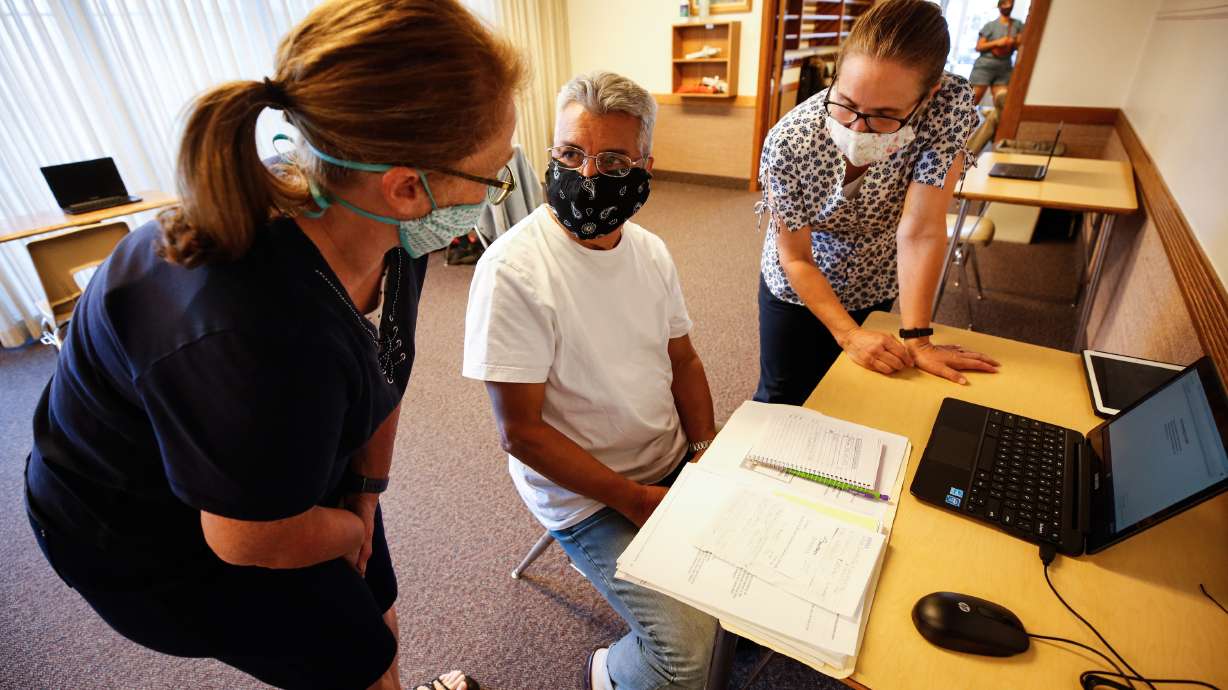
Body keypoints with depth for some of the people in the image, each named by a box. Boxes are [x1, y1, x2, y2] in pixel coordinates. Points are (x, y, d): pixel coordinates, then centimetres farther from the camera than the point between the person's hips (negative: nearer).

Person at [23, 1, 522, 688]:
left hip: (287, 470, 6)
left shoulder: (392, 232, -20)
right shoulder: (263, 342, -44)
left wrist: (366, 492, 0)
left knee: (376, 625, 23)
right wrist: (351, 527, -7)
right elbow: (254, 539, -27)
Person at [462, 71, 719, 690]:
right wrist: (634, 499, -18)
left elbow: (683, 360, 9)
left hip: (674, 463, 7)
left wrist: (707, 451, -5)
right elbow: (522, 432, -20)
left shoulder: (650, 250, 0)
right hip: (585, 495, -6)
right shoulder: (512, 269, -22)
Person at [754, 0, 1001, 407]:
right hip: (796, 286, -1)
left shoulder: (950, 106, -26)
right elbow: (796, 259, -21)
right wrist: (849, 334, -25)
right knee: (782, 401, 10)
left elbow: (920, 231, -26)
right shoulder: (788, 143, -30)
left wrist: (916, 338, -25)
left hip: (873, 289, 2)